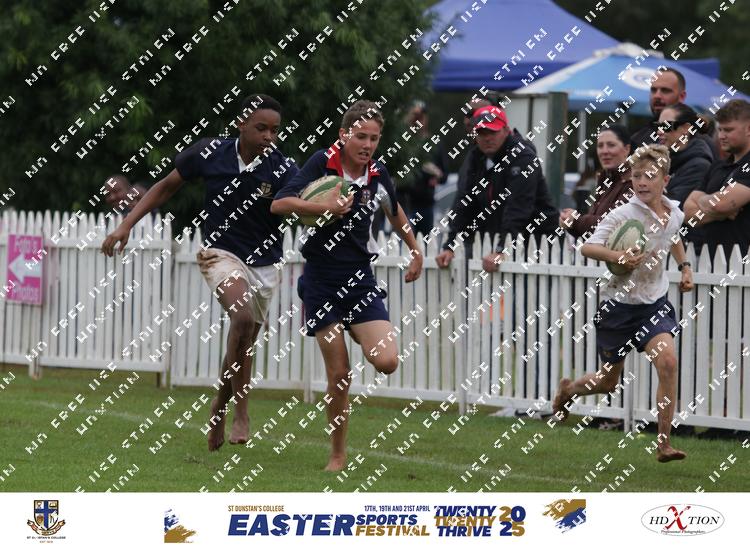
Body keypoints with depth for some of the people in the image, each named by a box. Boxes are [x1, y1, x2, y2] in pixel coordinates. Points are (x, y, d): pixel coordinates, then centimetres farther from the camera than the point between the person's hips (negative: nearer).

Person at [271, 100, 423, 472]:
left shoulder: (378, 175, 3)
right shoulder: (322, 163, -9)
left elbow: (394, 213, 25)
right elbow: (279, 204, -18)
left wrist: (415, 251, 29)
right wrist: (324, 206, -29)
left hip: (360, 280, 3)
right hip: (321, 282, -3)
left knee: (387, 362, -15)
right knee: (339, 375, -6)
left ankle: (359, 336, 20)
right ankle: (338, 456, 9)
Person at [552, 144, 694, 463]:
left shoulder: (675, 213, 0)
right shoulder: (622, 216, -18)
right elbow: (587, 247, -24)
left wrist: (684, 266, 14)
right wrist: (617, 256, -40)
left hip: (654, 305, 3)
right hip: (619, 306, -3)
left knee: (668, 361, -21)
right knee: (607, 382, 11)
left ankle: (664, 443, -14)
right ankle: (567, 390, 47)